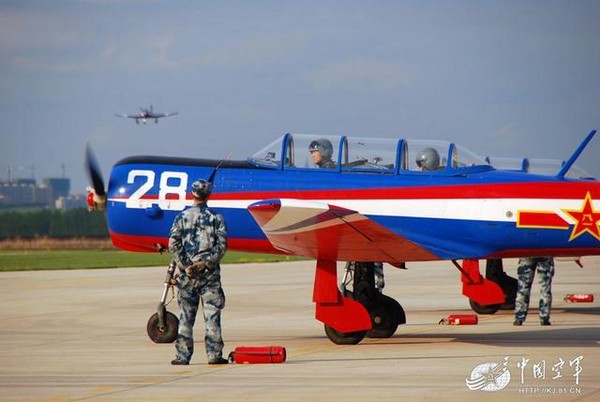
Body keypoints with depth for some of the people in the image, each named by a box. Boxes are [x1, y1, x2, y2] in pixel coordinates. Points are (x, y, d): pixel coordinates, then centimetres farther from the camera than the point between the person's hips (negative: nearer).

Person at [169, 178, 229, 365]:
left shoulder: (182, 217, 3)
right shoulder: (216, 218, 2)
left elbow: (173, 244, -7)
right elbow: (222, 245, -7)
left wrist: (184, 266, -7)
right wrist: (206, 263, -8)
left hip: (187, 273, 1)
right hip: (210, 273, -1)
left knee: (186, 316, 6)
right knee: (212, 314, 1)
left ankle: (183, 355, 5)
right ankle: (214, 355, -2)